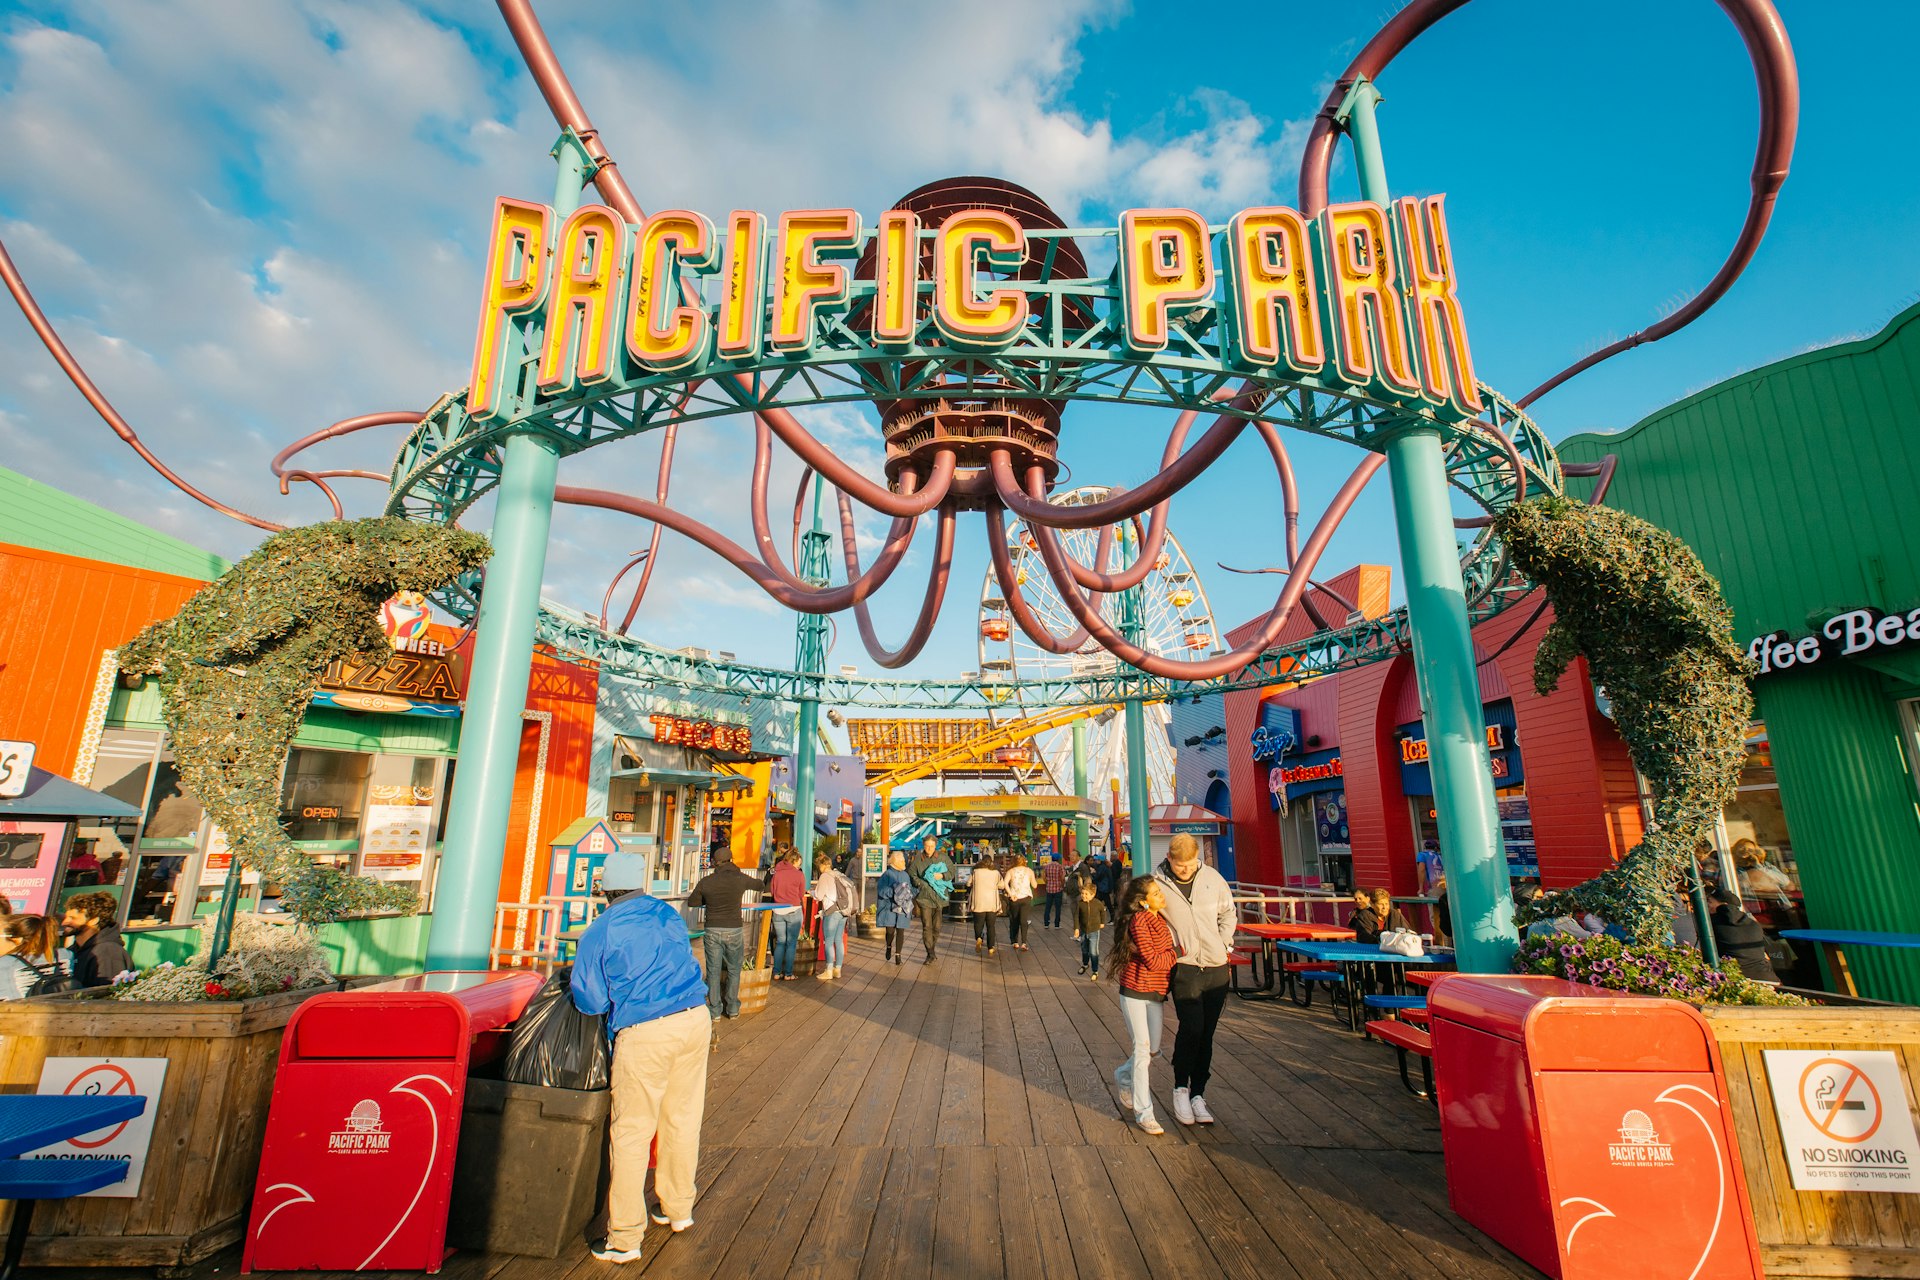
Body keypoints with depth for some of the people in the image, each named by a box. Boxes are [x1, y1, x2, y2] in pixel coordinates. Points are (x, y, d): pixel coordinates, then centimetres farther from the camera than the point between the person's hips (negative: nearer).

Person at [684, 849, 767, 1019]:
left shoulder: (706, 881, -3)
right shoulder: (740, 878, -5)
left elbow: (692, 902, 10)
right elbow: (761, 885, 13)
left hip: (712, 930, 1)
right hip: (734, 930, -1)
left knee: (713, 971, 11)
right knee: (734, 970, 15)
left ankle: (714, 1010, 17)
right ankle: (732, 1008, 20)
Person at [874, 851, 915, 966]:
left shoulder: (905, 875, 12)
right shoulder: (887, 875, -5)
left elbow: (911, 890, 16)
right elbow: (881, 891, -12)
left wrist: (908, 894, -5)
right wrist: (894, 892, -22)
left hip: (902, 908, 4)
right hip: (889, 908, -4)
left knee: (900, 931, 1)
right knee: (890, 930, -6)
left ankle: (898, 954, 12)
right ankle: (889, 947, 25)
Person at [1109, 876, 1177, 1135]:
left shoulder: (1159, 919, 7)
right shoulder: (1140, 921, -19)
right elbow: (1152, 961, -19)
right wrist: (1179, 952, -7)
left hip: (1156, 993, 7)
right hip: (1136, 992, -7)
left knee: (1153, 1048, 12)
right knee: (1142, 1049, -2)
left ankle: (1124, 1076, 39)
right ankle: (1143, 1113, 9)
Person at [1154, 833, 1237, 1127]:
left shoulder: (1212, 878, 1)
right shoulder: (1156, 884, -8)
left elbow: (1228, 914, 15)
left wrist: (1224, 946, 7)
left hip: (1217, 967, 3)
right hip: (1185, 966, -3)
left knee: (1206, 1034, 9)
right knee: (1191, 1026, -16)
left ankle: (1198, 1095, 23)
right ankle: (1181, 1088, 7)